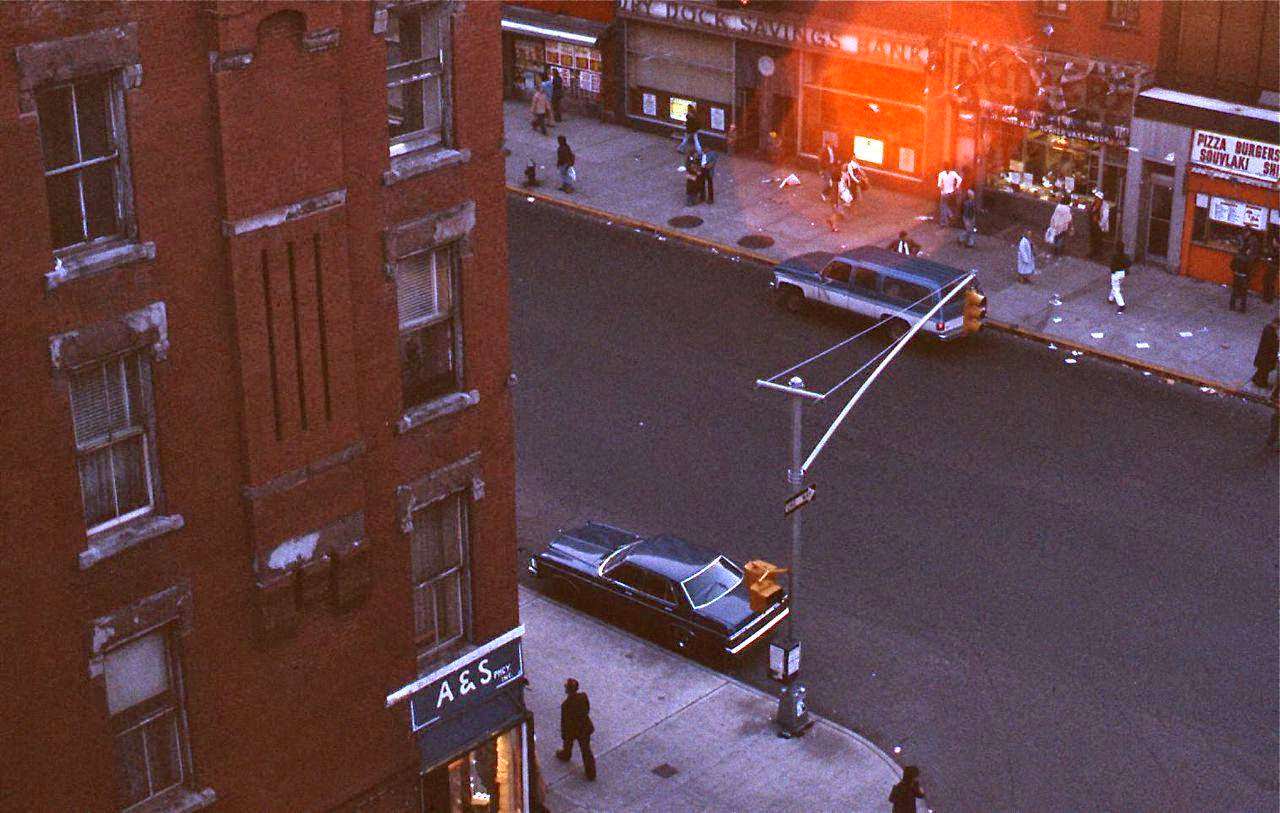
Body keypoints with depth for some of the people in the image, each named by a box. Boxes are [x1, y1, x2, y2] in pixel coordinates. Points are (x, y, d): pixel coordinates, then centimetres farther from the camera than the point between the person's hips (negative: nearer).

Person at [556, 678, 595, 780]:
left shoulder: (566, 704, -33)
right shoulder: (583, 696, -20)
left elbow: (564, 721, -21)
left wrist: (563, 734, -6)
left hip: (572, 729, -3)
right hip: (585, 727, 3)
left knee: (568, 743, 31)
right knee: (586, 750, 15)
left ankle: (565, 755, 62)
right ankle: (591, 774, 22)